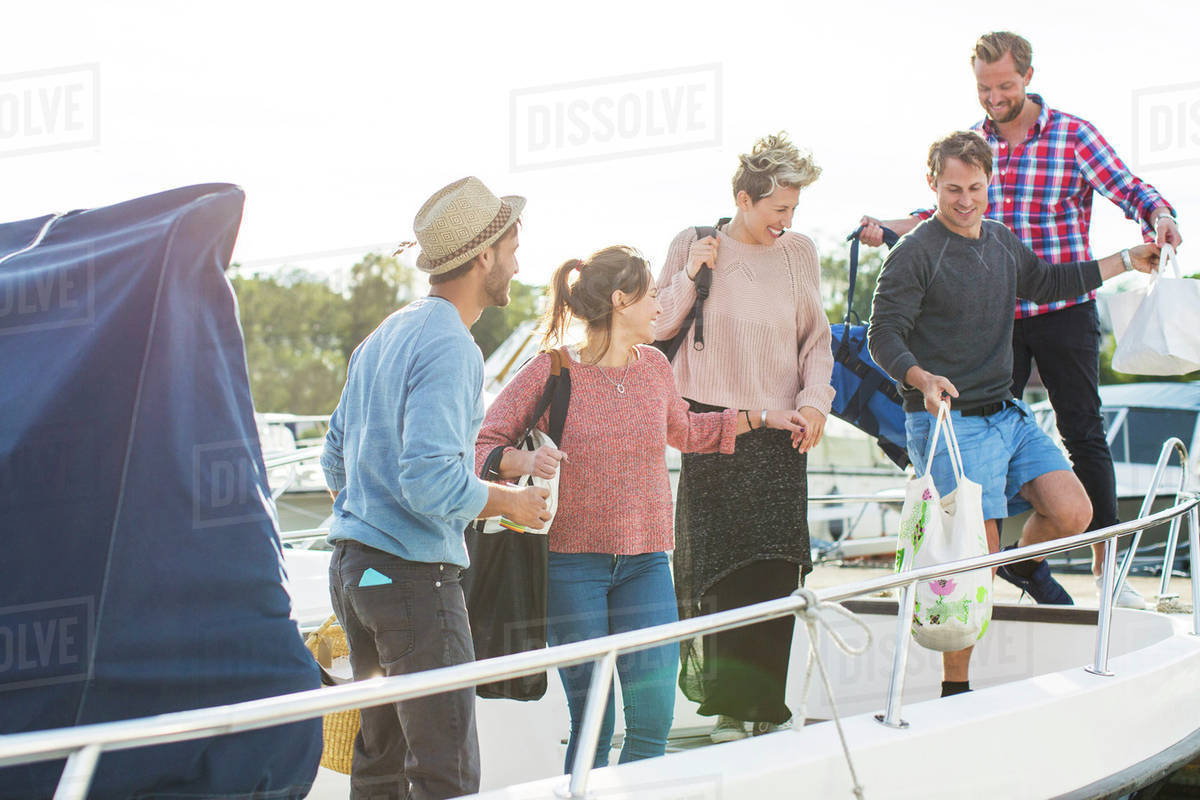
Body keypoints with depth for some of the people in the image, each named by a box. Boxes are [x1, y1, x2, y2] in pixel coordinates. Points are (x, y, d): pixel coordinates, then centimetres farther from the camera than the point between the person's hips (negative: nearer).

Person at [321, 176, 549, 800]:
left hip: (352, 564, 10)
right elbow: (431, 480, -24)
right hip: (414, 574, -9)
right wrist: (508, 502, -9)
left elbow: (335, 458, 21)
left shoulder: (383, 336, 15)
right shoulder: (450, 347, -14)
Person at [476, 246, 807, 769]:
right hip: (572, 564, -5)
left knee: (654, 717, -2)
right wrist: (525, 461, -27)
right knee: (591, 726, -4)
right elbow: (480, 448, -8)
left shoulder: (654, 367, 10)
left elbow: (684, 431, 30)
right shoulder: (550, 373, -7)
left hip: (645, 563, 5)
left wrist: (759, 417, 31)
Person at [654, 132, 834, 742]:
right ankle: (728, 703, 2)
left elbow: (817, 338, 13)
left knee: (776, 571, -4)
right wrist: (690, 277, -8)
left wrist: (815, 400, 0)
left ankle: (764, 702, 4)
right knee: (720, 566, -6)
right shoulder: (694, 245, 2)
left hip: (780, 430, 2)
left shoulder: (799, 253, 8)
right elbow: (658, 326, 5)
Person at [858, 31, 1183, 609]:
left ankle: (1106, 560, 10)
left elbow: (1128, 189, -7)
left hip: (1065, 311, -3)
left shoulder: (1073, 135, -6)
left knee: (1083, 433, 1)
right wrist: (887, 229, 6)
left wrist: (1159, 216, -28)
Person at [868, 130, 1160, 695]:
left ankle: (1025, 567, 29)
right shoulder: (915, 254, -11)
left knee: (1072, 511, -7)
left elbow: (1043, 284, 29)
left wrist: (1126, 262, 31)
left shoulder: (1002, 242, 12)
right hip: (948, 421, -7)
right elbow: (883, 336, -14)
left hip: (1007, 415, 7)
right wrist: (922, 378, -32)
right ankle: (954, 690, 5)